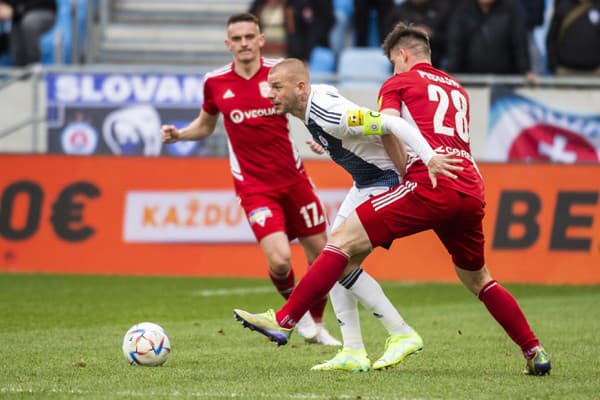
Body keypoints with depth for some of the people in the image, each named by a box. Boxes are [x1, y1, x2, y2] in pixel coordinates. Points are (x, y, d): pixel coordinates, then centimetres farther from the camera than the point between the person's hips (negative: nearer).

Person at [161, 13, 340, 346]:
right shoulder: (215, 83, -2)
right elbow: (205, 125, 16)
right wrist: (178, 134, -3)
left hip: (292, 178, 2)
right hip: (254, 187, -2)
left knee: (321, 254, 6)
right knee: (279, 261, -18)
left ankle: (317, 326, 29)